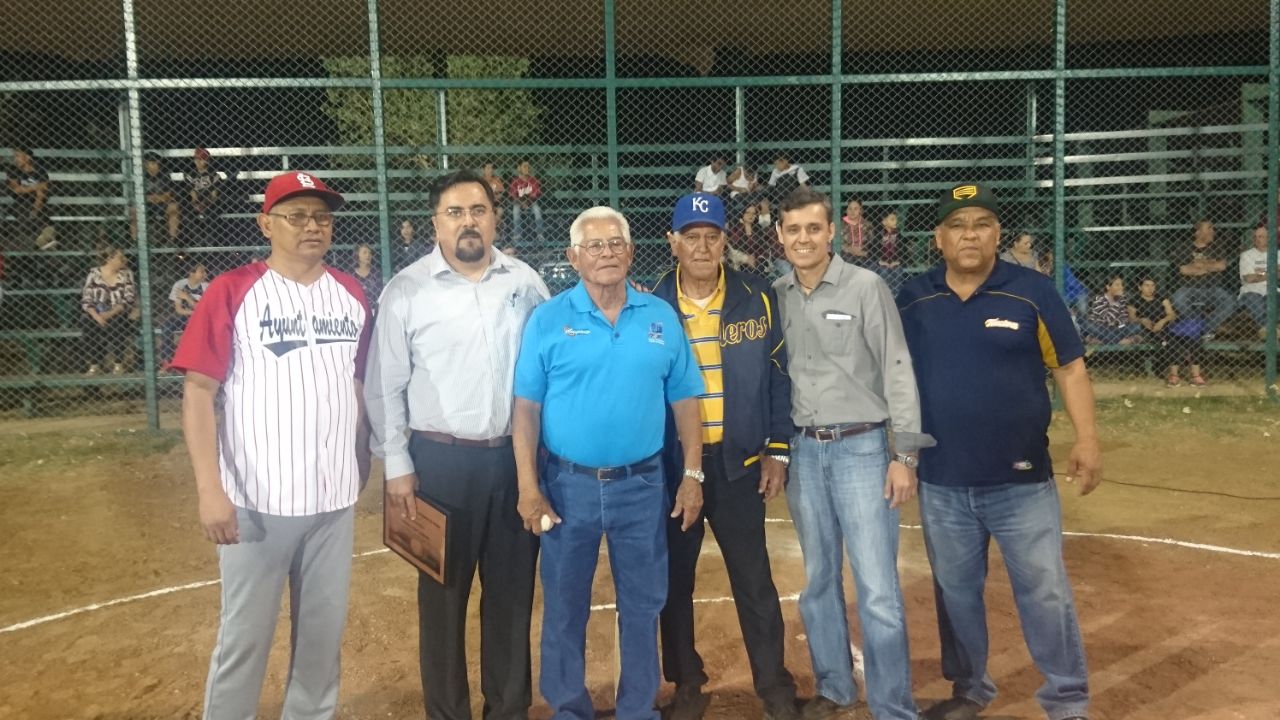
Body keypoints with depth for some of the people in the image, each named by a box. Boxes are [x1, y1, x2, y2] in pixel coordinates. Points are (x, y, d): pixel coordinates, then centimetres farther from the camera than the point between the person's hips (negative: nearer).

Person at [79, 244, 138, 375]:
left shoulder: (126, 273, 4)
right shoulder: (94, 273, 4)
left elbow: (129, 299, -6)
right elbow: (86, 301, -3)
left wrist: (110, 313, -21)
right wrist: (97, 316, -22)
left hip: (120, 314, -1)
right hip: (98, 314, 1)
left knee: (113, 324, -34)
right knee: (86, 323, -30)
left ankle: (118, 363, -14)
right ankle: (95, 363, -12)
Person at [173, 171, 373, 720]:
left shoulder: (351, 294, 7)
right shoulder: (232, 291, -7)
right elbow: (199, 389, -10)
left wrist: (364, 465, 10)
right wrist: (210, 489, -17)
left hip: (335, 497, 4)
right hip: (256, 499, -4)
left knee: (324, 629, 15)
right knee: (244, 635, 6)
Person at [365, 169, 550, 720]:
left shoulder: (526, 282, 4)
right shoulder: (407, 289, -3)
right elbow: (384, 386, -2)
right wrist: (397, 466, -5)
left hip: (516, 457, 2)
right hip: (442, 458, -2)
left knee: (512, 588, 13)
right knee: (443, 591, 10)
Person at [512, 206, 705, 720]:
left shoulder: (661, 317, 3)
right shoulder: (548, 319, -3)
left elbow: (684, 401, 5)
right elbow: (526, 408, -5)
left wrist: (692, 475, 1)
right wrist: (528, 486, -10)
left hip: (642, 484, 2)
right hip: (568, 484, -1)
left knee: (643, 603, 13)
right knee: (564, 604, 11)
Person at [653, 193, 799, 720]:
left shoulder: (757, 299, -1)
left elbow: (778, 377, 2)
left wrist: (778, 450, -2)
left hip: (738, 461, 0)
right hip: (670, 463, 1)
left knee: (754, 580, 7)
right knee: (674, 579, 11)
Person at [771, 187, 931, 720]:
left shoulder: (865, 287, -6)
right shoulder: (775, 296, 6)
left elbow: (897, 371, -8)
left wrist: (905, 454, -12)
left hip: (861, 447, -4)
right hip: (803, 451, 4)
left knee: (878, 589, -5)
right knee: (818, 579, 15)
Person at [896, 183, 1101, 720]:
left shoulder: (1031, 291, -6)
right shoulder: (912, 299, 0)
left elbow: (1069, 368, -2)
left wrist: (1086, 440, -11)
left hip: (1021, 480, -2)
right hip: (940, 483, 3)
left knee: (1044, 592, 4)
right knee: (955, 592, 16)